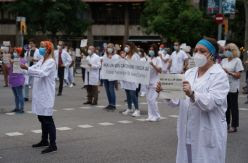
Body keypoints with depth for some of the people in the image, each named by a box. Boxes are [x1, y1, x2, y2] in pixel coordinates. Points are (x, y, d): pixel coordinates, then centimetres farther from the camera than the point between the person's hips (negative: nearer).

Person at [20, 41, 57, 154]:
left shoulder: (51, 62, -13)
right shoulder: (42, 61, 15)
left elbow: (42, 73, -28)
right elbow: (34, 70, 13)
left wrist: (27, 68, -33)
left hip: (46, 95, -9)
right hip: (39, 94, 9)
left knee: (47, 119, -8)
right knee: (42, 118, 16)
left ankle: (53, 145, -4)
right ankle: (44, 140, 28)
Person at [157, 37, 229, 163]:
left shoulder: (220, 75, -7)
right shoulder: (189, 73, 12)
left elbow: (211, 102, -22)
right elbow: (177, 100, 7)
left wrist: (192, 94, -38)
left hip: (207, 136, -6)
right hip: (187, 133, 6)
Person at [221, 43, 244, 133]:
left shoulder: (237, 61, -6)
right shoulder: (224, 61, 11)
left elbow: (238, 75, -11)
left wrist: (228, 72, -21)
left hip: (233, 87, -5)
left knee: (233, 107, 1)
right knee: (226, 106, 11)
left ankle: (234, 126, 7)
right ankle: (227, 124, 22)